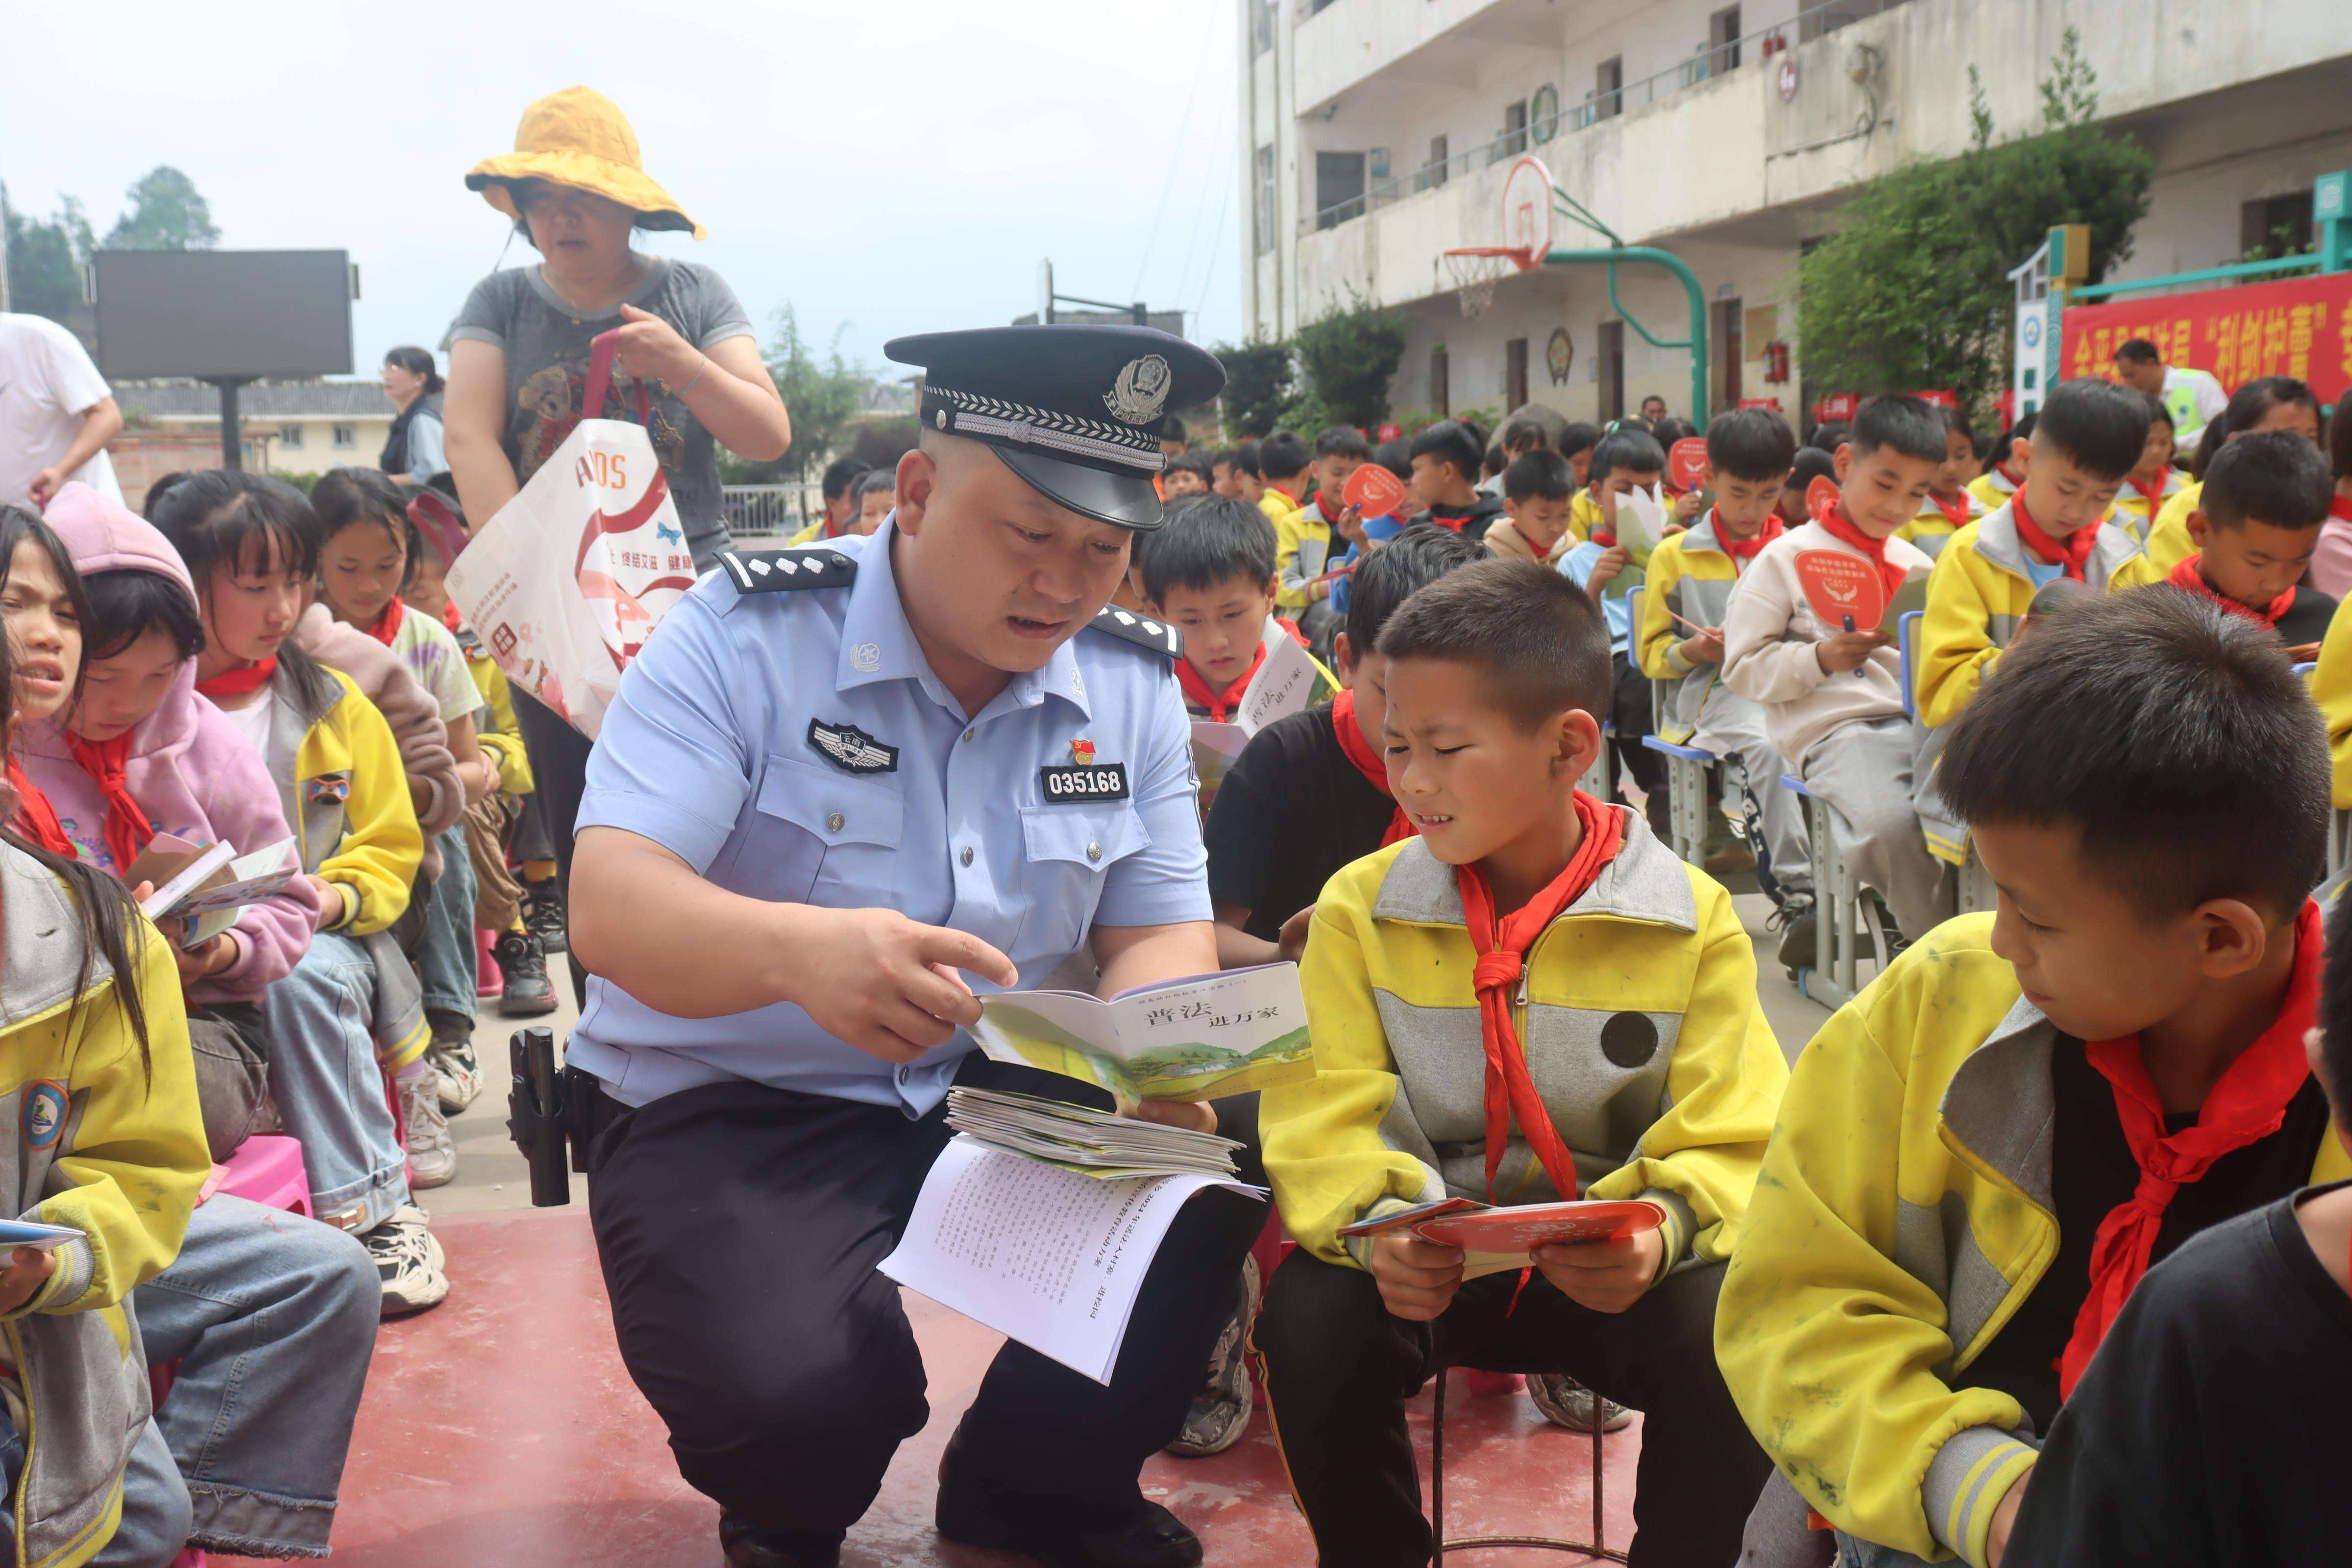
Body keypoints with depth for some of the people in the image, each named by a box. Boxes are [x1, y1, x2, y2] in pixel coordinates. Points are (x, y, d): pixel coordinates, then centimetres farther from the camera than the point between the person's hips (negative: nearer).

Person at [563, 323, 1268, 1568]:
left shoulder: (1134, 684, 1)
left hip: (999, 1093, 5)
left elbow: (1159, 936, 3)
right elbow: (611, 911, -24)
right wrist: (803, 949, -47)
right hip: (732, 1109, -4)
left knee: (1221, 1168, -20)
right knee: (794, 1392, -32)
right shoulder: (744, 637, -15)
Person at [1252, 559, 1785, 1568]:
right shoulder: (1361, 907, -2)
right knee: (1312, 1326, -29)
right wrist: (1374, 1222, -29)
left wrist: (1664, 1227, -31)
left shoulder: (1692, 918, -5)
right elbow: (1326, 1121, -7)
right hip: (1423, 1259, 1)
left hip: (1610, 1269, 0)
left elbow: (1729, 1142, -8)